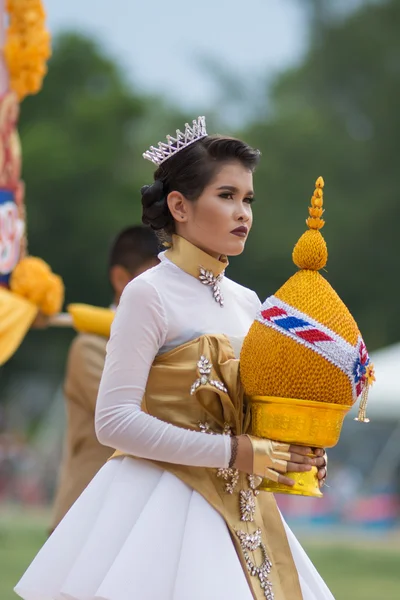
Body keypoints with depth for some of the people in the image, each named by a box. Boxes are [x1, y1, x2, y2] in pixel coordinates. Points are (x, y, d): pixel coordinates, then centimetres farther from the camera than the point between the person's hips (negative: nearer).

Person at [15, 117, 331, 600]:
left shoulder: (246, 303, 11)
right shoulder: (149, 294, -9)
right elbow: (115, 421, -17)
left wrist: (293, 454, -3)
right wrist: (233, 453, -18)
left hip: (238, 507, 7)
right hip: (163, 501, -7)